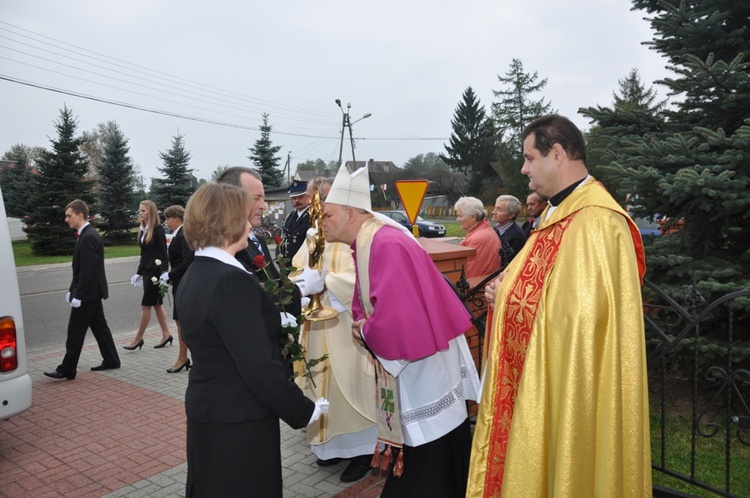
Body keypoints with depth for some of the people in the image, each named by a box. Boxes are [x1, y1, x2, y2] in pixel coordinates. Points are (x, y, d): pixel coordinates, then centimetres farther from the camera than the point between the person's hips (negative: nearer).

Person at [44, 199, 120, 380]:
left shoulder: (88, 237, -20)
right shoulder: (87, 235, 11)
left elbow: (88, 271, -24)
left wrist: (78, 295, -20)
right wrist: (72, 290, 16)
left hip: (87, 293, -10)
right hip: (92, 292, 10)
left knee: (75, 331, -1)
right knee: (99, 326, 14)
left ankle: (67, 369, 8)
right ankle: (111, 360, 22)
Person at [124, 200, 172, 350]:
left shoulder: (157, 229, -13)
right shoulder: (143, 229, 11)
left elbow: (163, 253, -15)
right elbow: (144, 253, 16)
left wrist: (164, 273, -18)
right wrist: (139, 272, 16)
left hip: (155, 271, -9)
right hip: (147, 270, 9)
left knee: (146, 305, -1)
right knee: (157, 304, 12)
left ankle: (138, 338, 8)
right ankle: (166, 335, 20)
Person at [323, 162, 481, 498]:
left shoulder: (386, 245, -25)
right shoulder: (368, 244, 7)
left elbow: (395, 315, -31)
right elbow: (367, 304, 15)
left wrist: (364, 331, -13)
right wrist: (363, 325, -6)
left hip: (422, 368, -10)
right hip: (406, 365, 10)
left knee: (428, 466, 7)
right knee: (416, 463, 24)